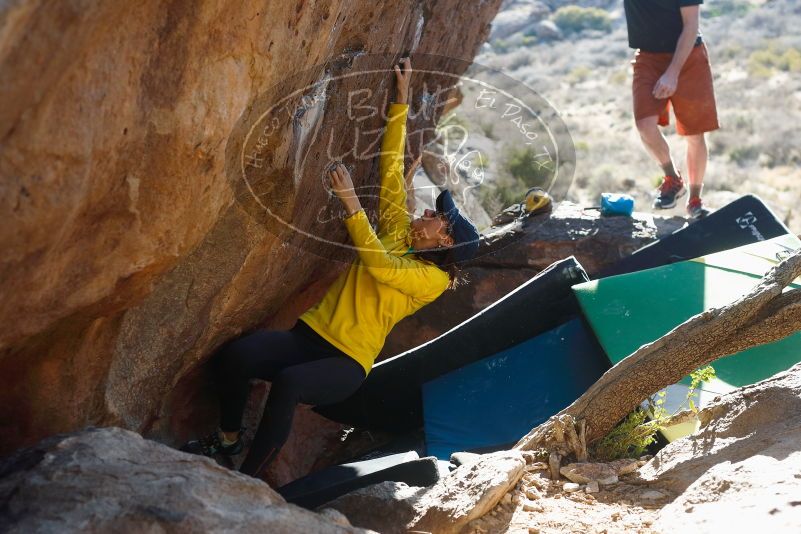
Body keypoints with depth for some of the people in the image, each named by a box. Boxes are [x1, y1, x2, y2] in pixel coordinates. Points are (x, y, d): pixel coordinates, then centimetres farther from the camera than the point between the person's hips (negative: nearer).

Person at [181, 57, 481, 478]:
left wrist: (351, 204, -26)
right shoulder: (398, 235, 15)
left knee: (287, 384, -38)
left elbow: (379, 266, -20)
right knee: (233, 354, -24)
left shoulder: (433, 279, -3)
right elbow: (392, 166, 16)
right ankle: (228, 438, 0)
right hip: (309, 334, 6)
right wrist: (401, 101, 15)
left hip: (346, 363, -5)